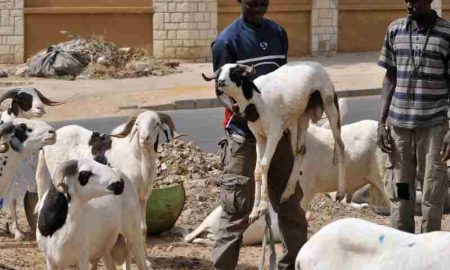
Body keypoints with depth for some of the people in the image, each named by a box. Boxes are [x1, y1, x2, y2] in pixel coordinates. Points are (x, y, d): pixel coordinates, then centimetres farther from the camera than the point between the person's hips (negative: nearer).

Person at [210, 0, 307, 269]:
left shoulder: (278, 33, 8)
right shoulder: (227, 41, -10)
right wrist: (234, 107, -30)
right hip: (243, 132, -5)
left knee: (289, 199, 12)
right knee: (238, 205, -6)